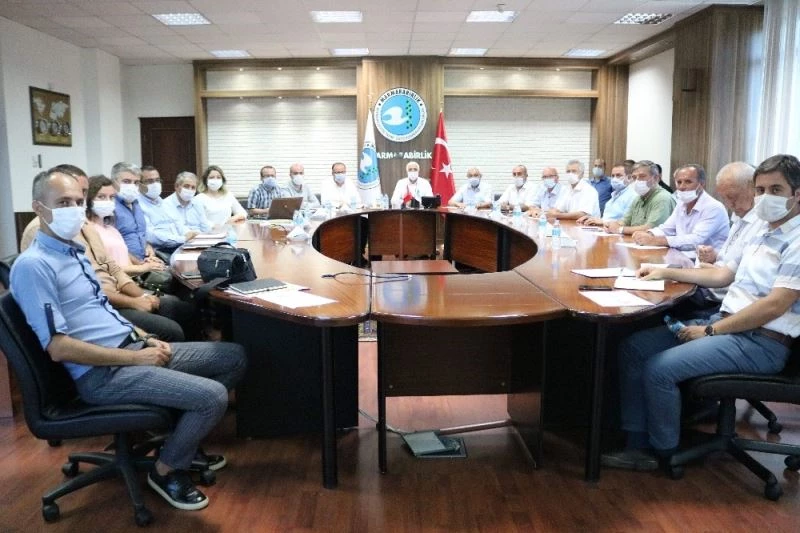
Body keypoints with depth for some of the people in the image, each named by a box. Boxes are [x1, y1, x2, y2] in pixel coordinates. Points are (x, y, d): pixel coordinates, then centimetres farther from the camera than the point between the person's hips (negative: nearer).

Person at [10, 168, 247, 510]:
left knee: (233, 357, 7)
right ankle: (166, 470, 3)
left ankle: (183, 438, 22)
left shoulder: (74, 250, 15)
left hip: (130, 346, 9)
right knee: (213, 396, -25)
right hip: (102, 374, -9)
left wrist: (145, 339, 6)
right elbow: (58, 347, -20)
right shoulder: (33, 265, -15)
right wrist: (136, 358, -17)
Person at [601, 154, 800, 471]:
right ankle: (639, 443, -2)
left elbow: (774, 306, -21)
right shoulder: (765, 234, 16)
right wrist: (667, 273, 17)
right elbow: (724, 275, 24)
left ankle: (663, 451, 2)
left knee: (658, 368, -24)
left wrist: (710, 331, -15)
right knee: (633, 347, -3)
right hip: (724, 322, 9)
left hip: (760, 342, -9)